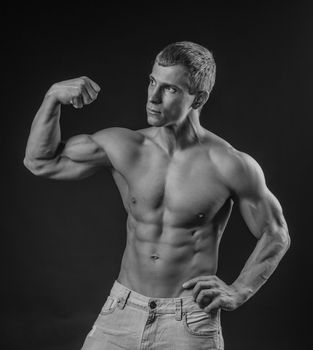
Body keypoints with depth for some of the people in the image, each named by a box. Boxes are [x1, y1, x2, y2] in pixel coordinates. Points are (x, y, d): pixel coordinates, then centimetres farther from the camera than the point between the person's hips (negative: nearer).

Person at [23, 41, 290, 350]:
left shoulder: (231, 166, -10)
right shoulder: (123, 148, -2)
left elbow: (276, 235, 3)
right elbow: (40, 162, 3)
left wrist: (237, 292, -5)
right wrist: (53, 97, -10)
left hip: (190, 323, -2)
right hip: (121, 313, 3)